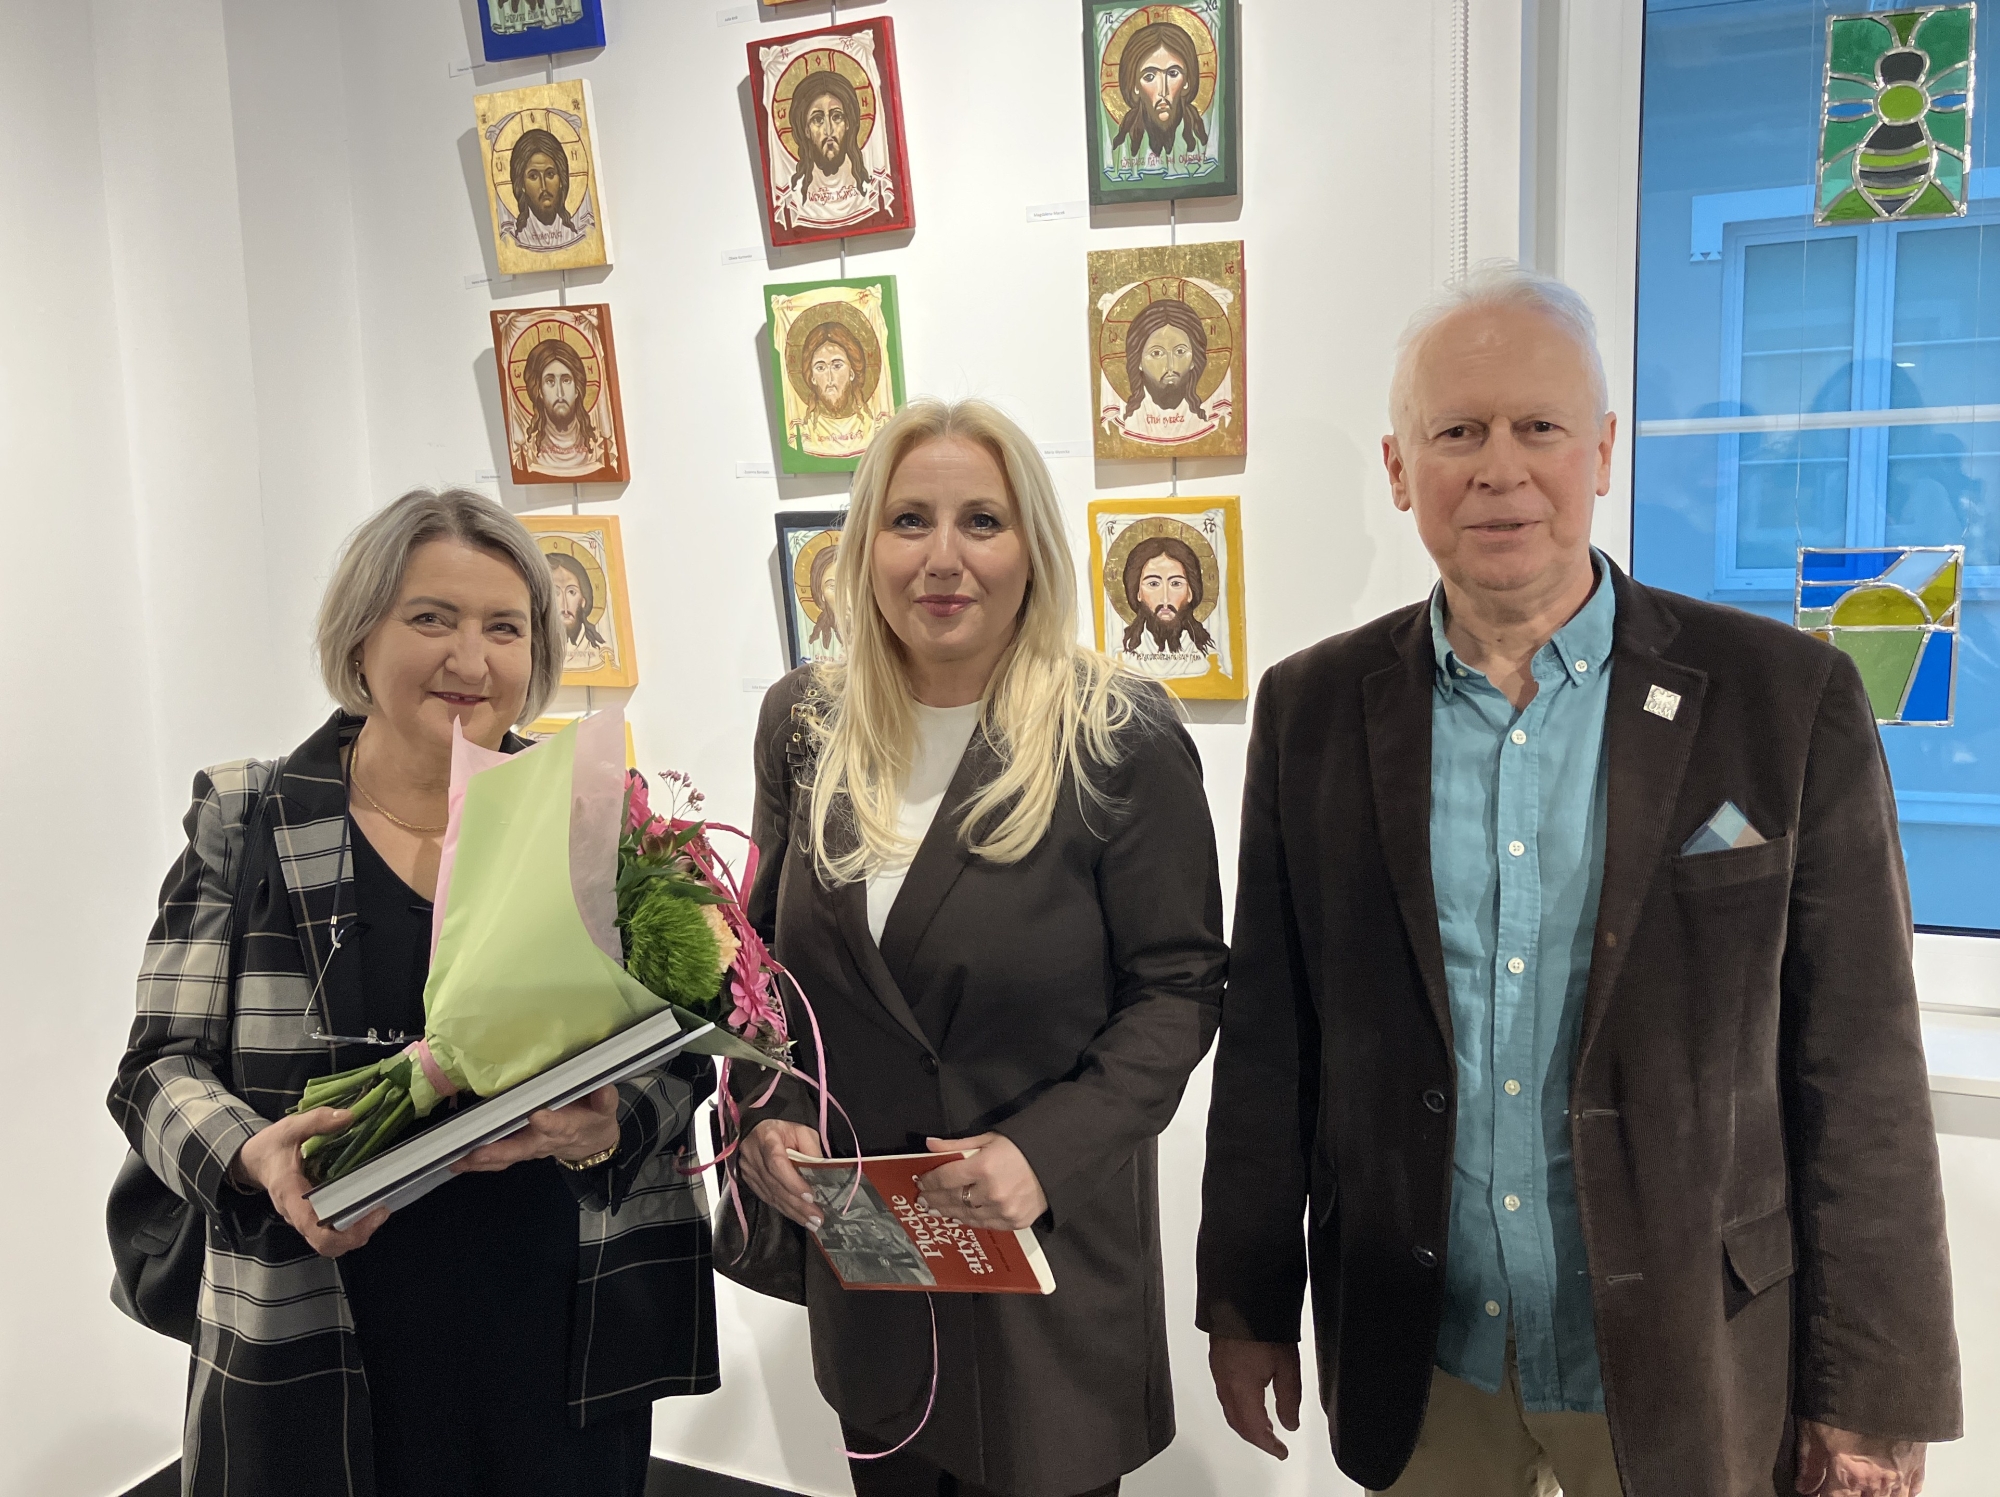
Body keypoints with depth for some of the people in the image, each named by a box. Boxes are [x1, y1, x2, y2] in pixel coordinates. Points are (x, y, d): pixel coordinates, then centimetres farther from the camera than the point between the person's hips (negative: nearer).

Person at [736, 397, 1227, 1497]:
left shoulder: (1122, 742, -15)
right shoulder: (803, 724, -1)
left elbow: (1178, 985, -11)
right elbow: (766, 945, 9)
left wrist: (1046, 1152, -23)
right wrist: (764, 1114, -7)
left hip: (1050, 1250, -4)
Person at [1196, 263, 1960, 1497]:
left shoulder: (1790, 700, -9)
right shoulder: (1313, 709, -4)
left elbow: (1861, 1077, -6)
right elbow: (1271, 1041, 1)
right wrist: (1247, 1304, 4)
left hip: (1691, 1378, -1)